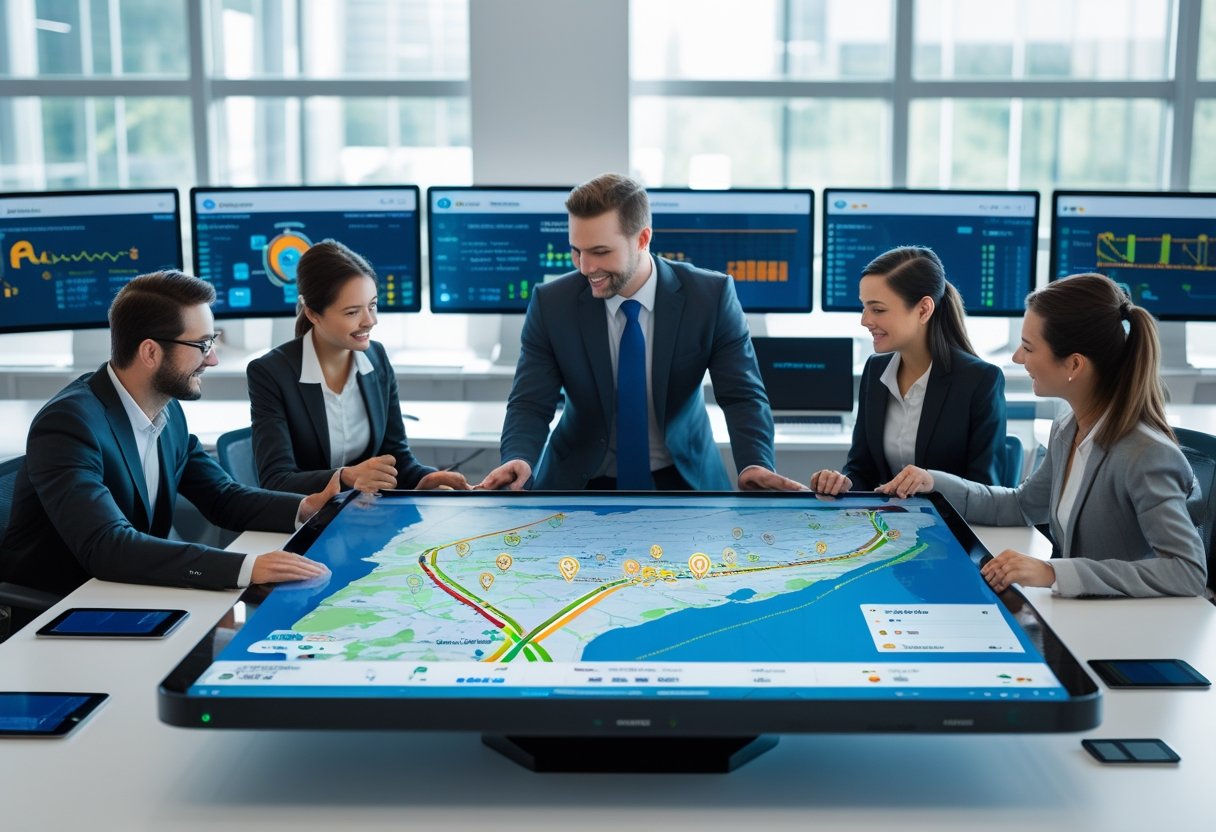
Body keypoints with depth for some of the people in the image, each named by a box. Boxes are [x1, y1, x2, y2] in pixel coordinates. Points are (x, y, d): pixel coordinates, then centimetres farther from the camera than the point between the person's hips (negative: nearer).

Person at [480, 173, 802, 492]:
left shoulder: (711, 296, -11)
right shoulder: (551, 304, -10)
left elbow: (743, 395, -11)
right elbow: (530, 404, -9)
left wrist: (754, 466, -31)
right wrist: (518, 459, -32)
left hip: (682, 479, 0)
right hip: (581, 481, 0)